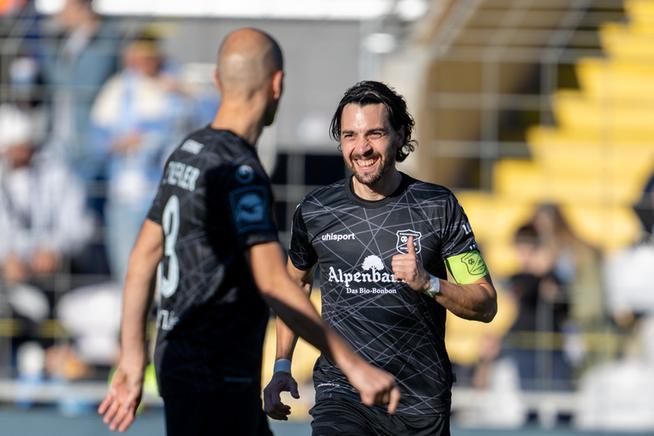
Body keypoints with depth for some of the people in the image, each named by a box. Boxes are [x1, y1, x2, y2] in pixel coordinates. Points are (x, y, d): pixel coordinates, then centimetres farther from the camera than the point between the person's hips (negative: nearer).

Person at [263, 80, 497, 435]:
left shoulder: (438, 206, 0)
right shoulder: (314, 211, 3)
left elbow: (486, 305, 1)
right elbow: (294, 284, 22)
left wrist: (428, 283, -16)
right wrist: (282, 367, 13)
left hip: (422, 404, 1)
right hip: (341, 390, -1)